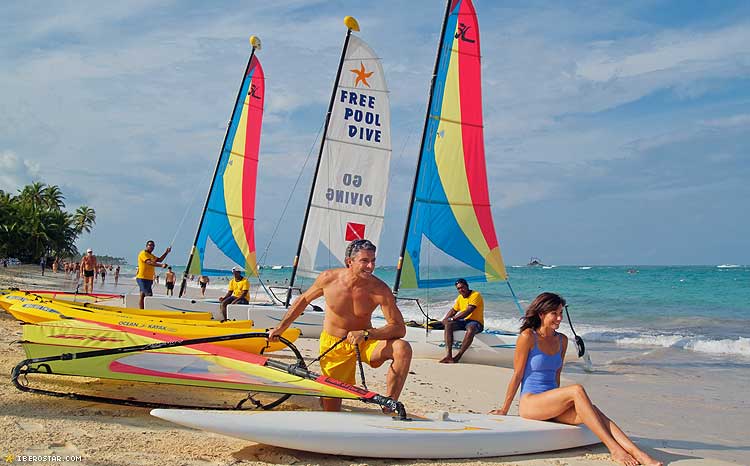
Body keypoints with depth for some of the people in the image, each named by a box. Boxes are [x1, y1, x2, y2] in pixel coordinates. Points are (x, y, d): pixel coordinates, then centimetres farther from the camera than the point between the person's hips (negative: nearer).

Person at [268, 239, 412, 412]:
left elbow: (399, 328, -22)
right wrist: (280, 328, 10)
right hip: (333, 346, 1)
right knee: (331, 408, 2)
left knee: (403, 348, -29)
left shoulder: (380, 289, -21)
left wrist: (365, 334, -35)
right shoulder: (329, 278, -15)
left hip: (365, 342, -1)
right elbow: (303, 301, 4)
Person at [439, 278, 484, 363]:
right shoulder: (460, 297, 14)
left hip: (476, 322, -7)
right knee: (448, 324, -20)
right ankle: (448, 355, -32)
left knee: (471, 328, -41)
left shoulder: (476, 295, -11)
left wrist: (453, 318, -20)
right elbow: (453, 310, 22)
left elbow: (468, 311, -21)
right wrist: (444, 320, 4)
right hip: (463, 321, 7)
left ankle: (458, 356, -35)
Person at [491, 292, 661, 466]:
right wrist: (504, 410, 0)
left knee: (590, 412, -24)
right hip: (529, 402, -5)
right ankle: (614, 449, -33)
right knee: (577, 390, -29)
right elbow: (517, 375, -4)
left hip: (551, 404, 5)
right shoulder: (528, 337, -7)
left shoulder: (562, 340, 12)